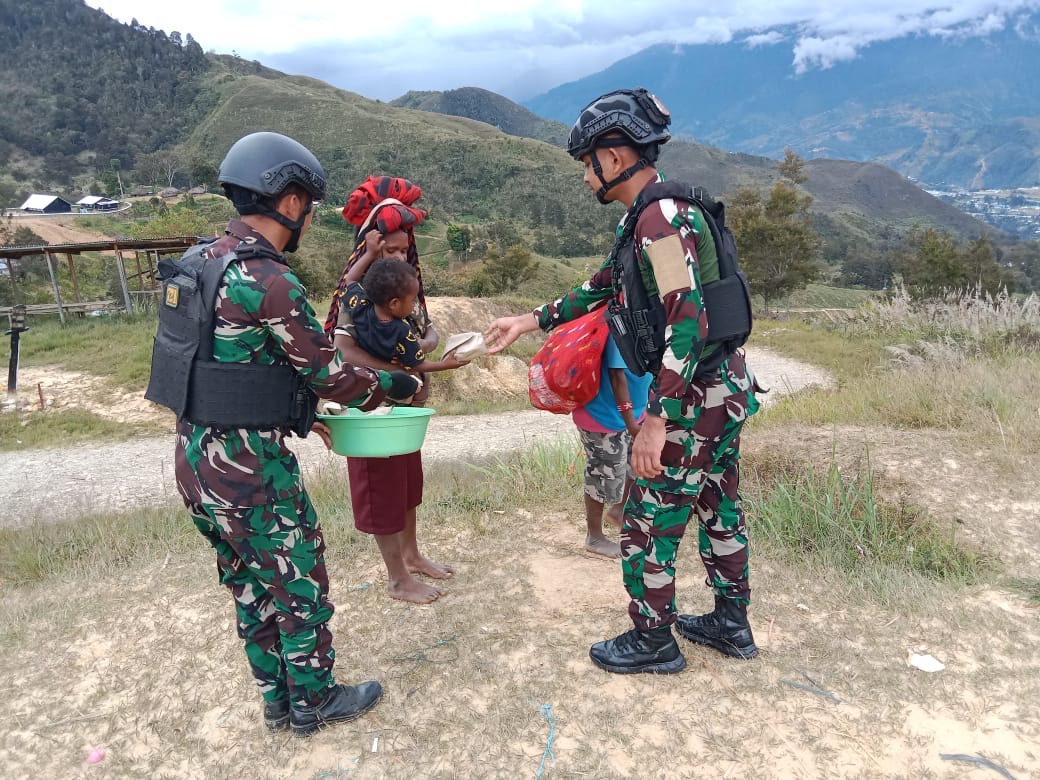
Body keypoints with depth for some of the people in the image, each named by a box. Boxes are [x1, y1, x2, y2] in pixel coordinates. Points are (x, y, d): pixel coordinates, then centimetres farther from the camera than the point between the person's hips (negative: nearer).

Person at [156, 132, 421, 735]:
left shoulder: (199, 262, 7)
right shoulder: (271, 282, -21)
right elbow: (331, 374, -14)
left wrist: (299, 412, 17)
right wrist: (396, 385, 3)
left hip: (197, 459, 9)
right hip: (250, 467, -9)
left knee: (251, 587, 21)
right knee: (300, 586, 11)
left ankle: (278, 699, 38)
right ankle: (314, 702, 30)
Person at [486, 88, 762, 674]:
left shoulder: (659, 219, -20)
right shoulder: (663, 211, 13)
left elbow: (688, 324, -27)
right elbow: (603, 287, 19)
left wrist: (656, 420, -27)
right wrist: (530, 321, 18)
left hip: (694, 400, -10)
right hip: (728, 389, 10)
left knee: (649, 523, 4)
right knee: (719, 508, 20)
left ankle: (653, 642, 22)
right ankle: (732, 624, 37)